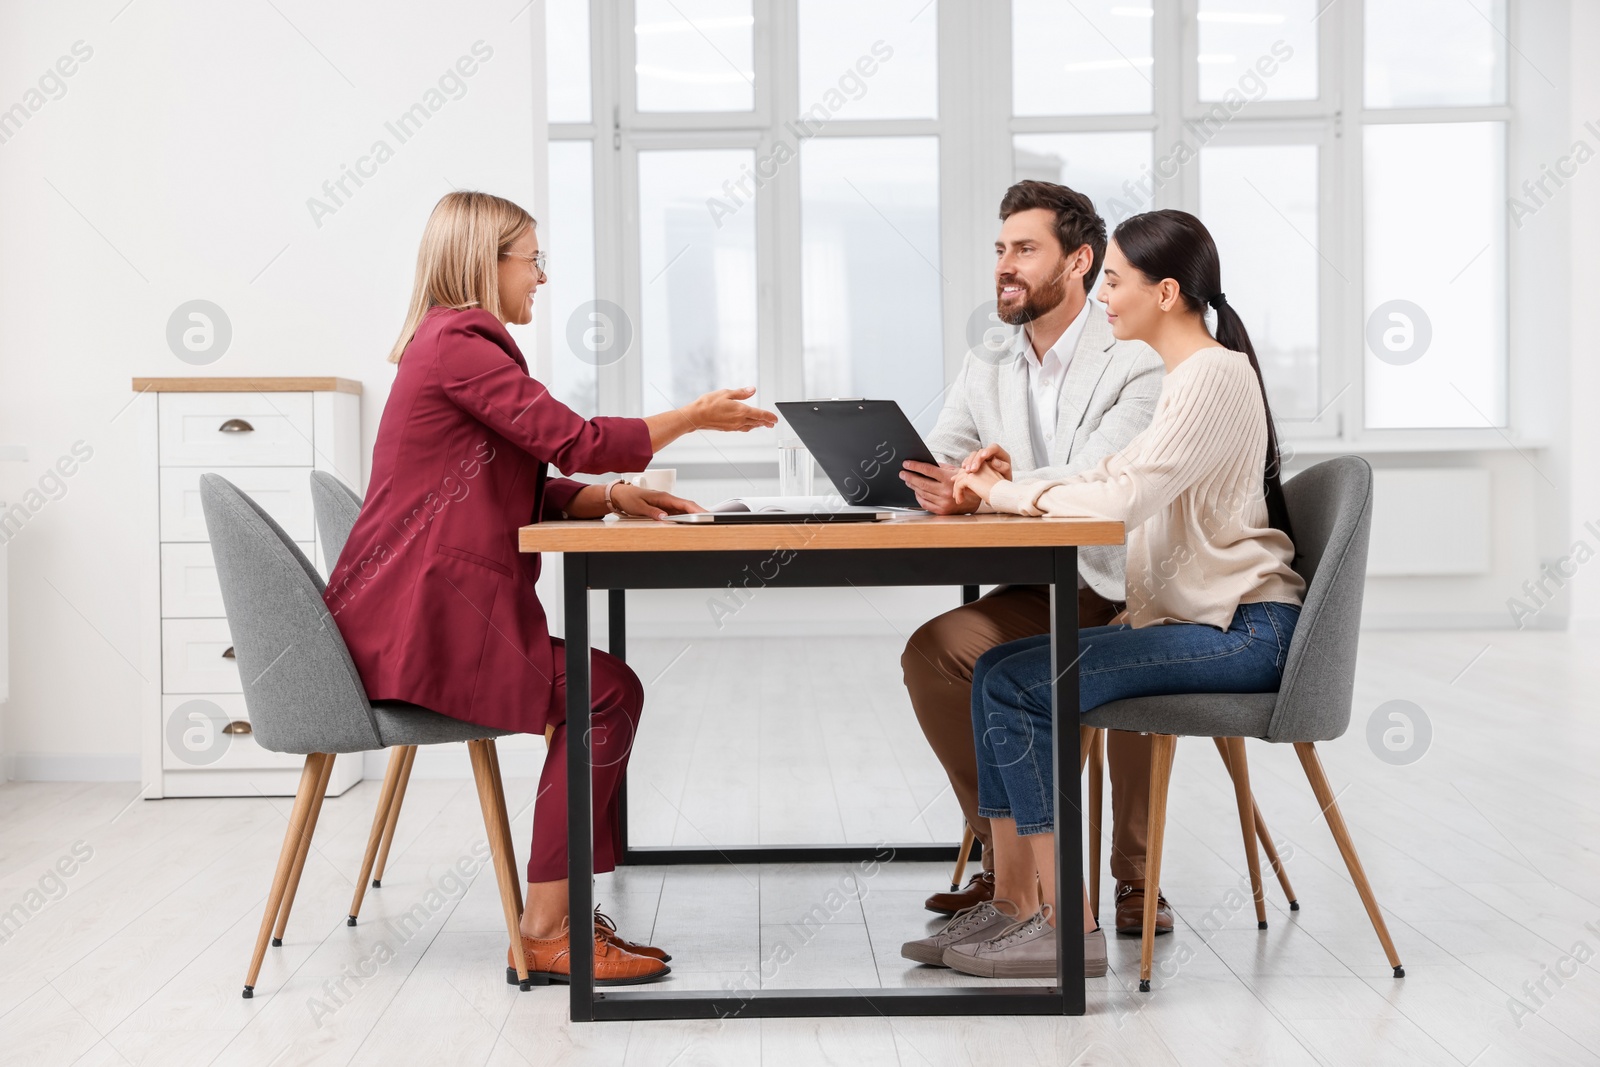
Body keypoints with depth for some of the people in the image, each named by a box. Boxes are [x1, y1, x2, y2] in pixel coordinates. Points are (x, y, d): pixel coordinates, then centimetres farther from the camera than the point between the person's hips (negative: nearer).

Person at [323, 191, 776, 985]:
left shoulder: (450, 343, 21)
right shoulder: (461, 345, -12)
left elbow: (524, 491, 20)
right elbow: (574, 440, -15)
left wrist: (611, 498, 6)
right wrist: (693, 418, -3)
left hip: (432, 610, 10)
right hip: (418, 619, -10)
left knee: (607, 690, 5)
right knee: (604, 694, -15)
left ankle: (560, 913, 6)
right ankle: (545, 932, -9)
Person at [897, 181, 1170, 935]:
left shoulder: (1140, 363, -11)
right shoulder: (985, 372, 10)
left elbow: (1093, 484, -27)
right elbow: (931, 470, 1)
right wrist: (890, 470, -24)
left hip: (1136, 596, -5)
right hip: (1043, 596, 6)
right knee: (932, 651, -16)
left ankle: (1136, 874, -12)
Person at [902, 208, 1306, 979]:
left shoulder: (1215, 374, -13)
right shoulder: (1189, 377, 19)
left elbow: (1126, 497, -23)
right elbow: (1110, 480, 17)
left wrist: (1008, 494, -11)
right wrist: (1012, 485, 1)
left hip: (1242, 632, -10)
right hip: (1188, 617, 10)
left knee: (1016, 684, -19)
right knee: (997, 671, -1)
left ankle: (1070, 928, -13)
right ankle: (1015, 907, -2)